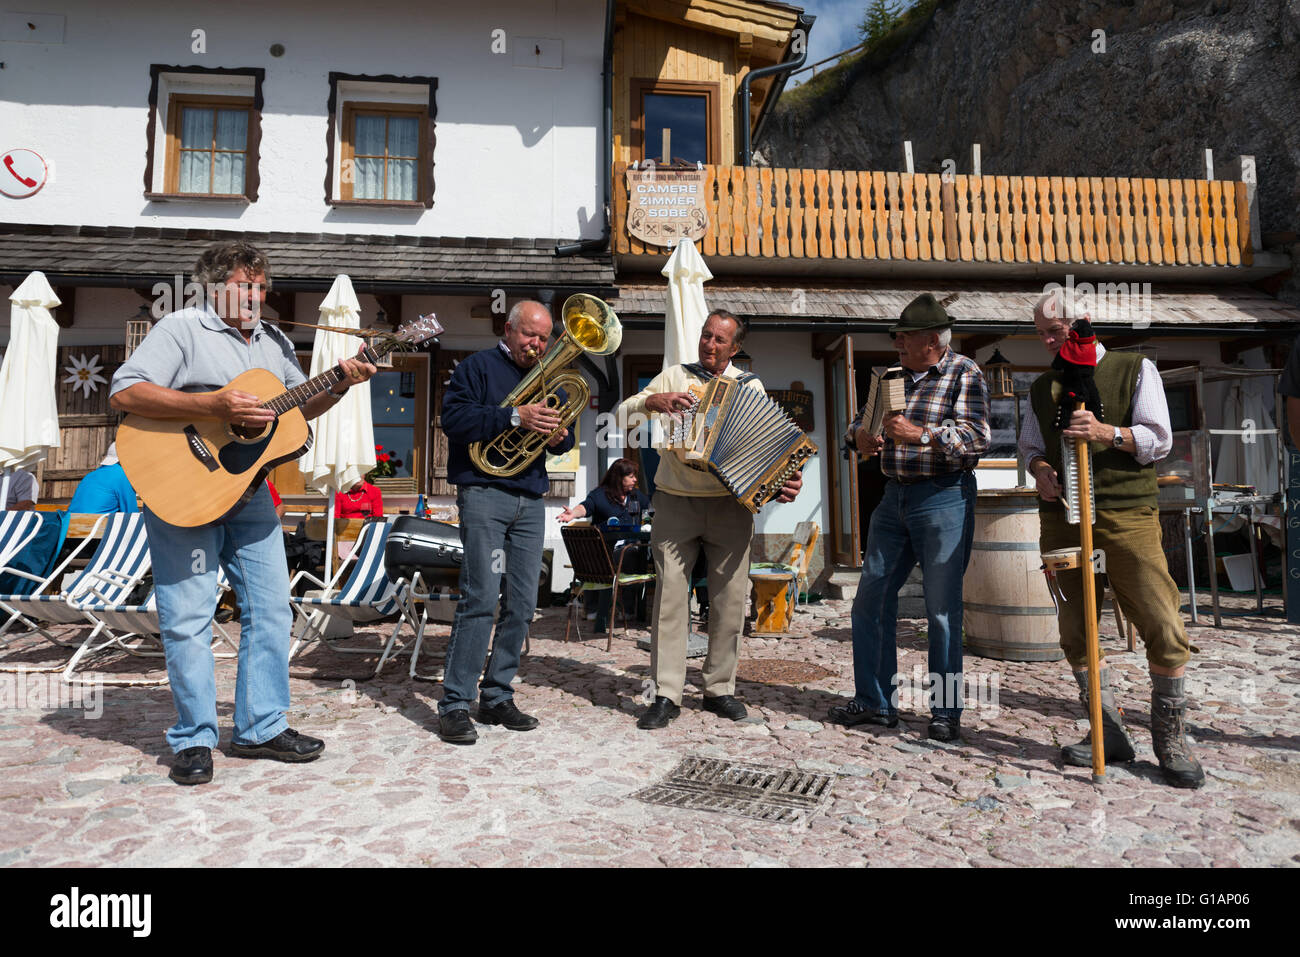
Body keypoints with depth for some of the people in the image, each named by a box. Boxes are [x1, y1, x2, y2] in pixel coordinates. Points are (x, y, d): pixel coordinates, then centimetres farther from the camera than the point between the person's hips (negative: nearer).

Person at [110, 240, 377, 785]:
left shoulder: (275, 341, 14)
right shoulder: (182, 329, -6)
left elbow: (297, 408, 19)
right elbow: (123, 393, -17)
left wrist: (340, 385, 1)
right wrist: (213, 405, -25)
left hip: (248, 491, 6)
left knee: (271, 609, 7)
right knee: (189, 617, 0)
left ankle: (261, 728, 19)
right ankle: (194, 740, 15)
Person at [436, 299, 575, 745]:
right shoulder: (478, 367, 3)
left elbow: (562, 436, 21)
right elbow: (453, 418, -13)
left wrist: (560, 437, -3)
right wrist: (515, 416, -22)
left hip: (530, 500, 6)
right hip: (485, 493, -6)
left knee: (523, 604, 5)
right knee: (480, 598, -12)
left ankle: (497, 697, 17)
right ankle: (454, 705, -3)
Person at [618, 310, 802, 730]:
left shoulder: (750, 387, 13)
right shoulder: (673, 377, 13)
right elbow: (624, 414, 9)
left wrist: (787, 478, -12)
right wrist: (653, 401, -11)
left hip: (730, 504, 1)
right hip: (676, 503, 0)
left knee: (731, 597, 2)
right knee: (669, 595, -4)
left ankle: (720, 689, 18)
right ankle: (666, 695, 4)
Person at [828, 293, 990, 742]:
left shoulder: (964, 374, -4)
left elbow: (976, 436, -16)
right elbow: (862, 419, 19)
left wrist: (920, 434, -28)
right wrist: (860, 435, -4)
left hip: (944, 499, -6)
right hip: (895, 498, 7)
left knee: (942, 609, 0)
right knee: (871, 599, 7)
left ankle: (946, 711, 15)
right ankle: (875, 702, 20)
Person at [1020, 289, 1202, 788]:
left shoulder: (1135, 369, 6)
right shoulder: (1043, 386, 16)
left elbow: (1158, 440, -1)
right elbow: (1030, 445, 22)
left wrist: (1107, 432, -18)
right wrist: (1039, 468, 0)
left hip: (1127, 516, -3)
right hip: (1062, 518, 4)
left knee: (1164, 626, -6)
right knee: (1076, 630, 3)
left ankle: (1169, 736, 13)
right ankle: (1109, 733, 16)